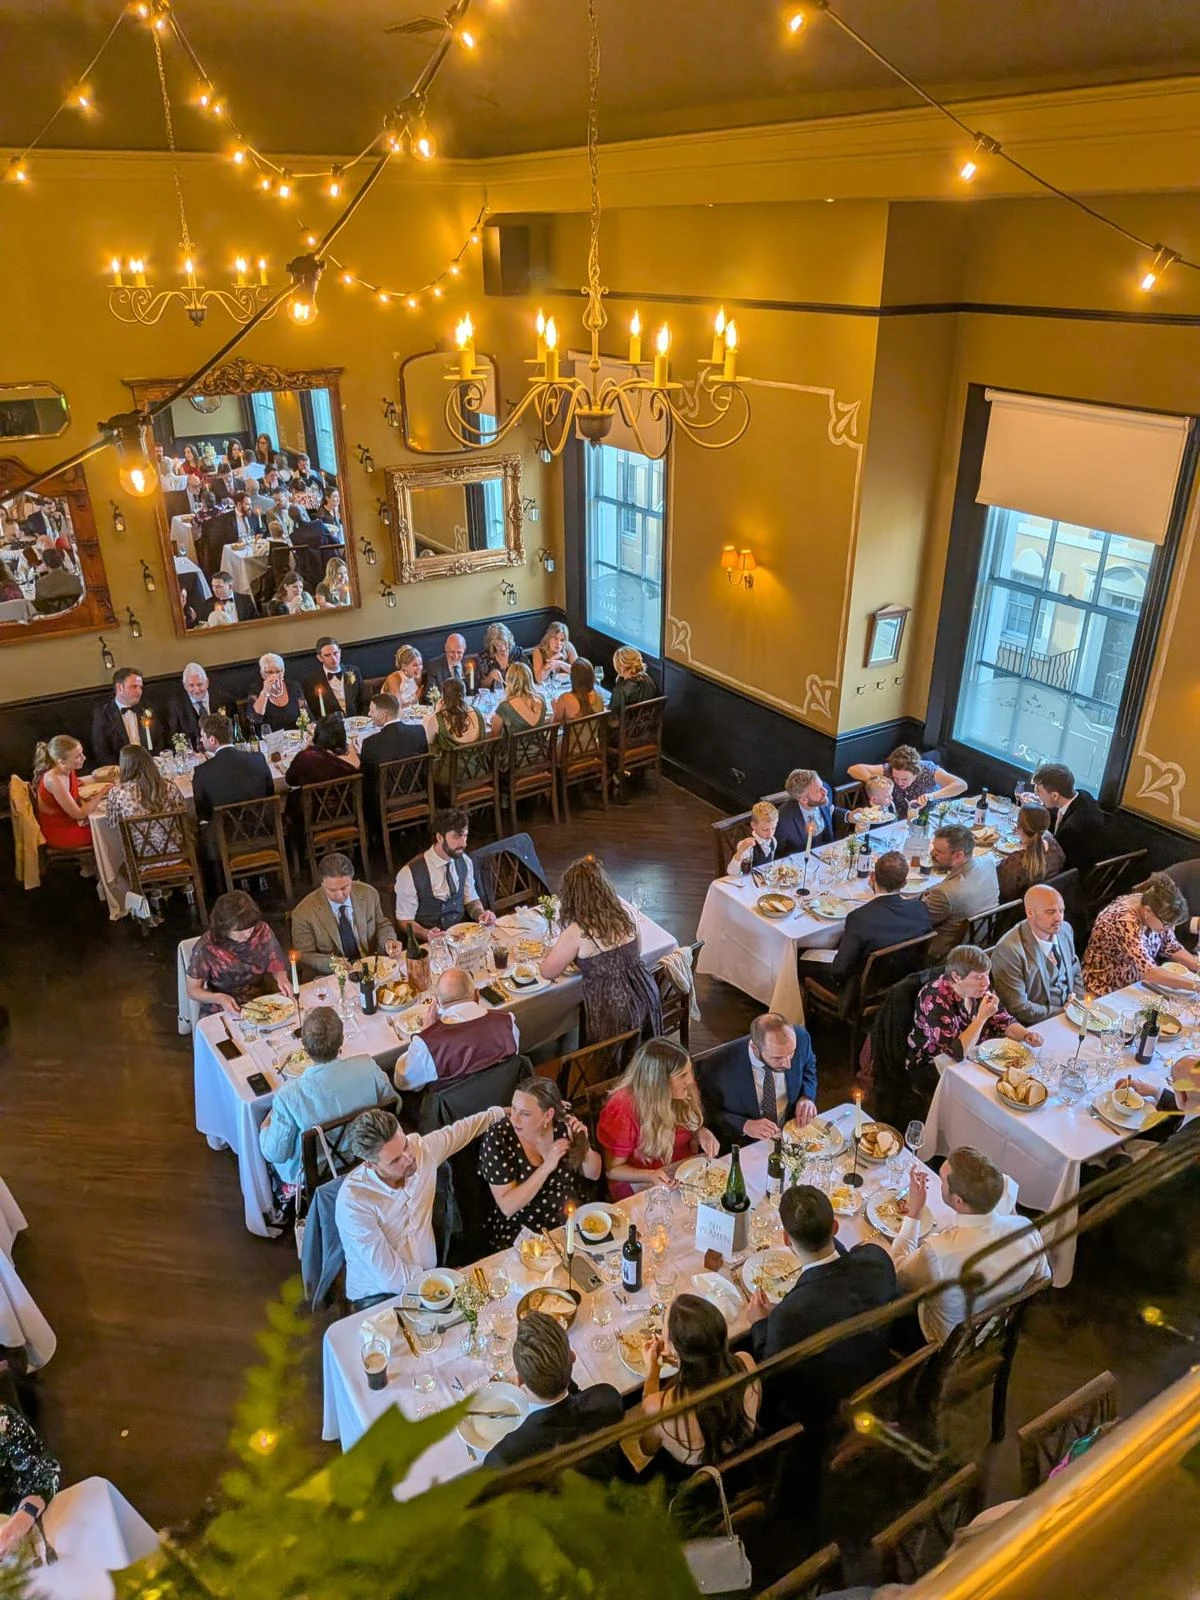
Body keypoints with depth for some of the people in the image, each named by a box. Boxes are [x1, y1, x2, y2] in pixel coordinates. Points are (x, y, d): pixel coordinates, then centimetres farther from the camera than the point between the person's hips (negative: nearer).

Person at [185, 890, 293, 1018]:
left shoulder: (262, 931, -9)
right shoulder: (206, 948, -18)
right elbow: (193, 991, -6)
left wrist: (281, 978, -16)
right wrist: (219, 998, -25)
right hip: (222, 1011, -3)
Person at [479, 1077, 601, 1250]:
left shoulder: (564, 1121, -9)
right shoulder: (498, 1138, -17)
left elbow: (593, 1174, 3)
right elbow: (507, 1207, -20)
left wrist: (583, 1144, -16)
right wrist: (546, 1166, -26)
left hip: (574, 1222, 4)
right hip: (521, 1236, -4)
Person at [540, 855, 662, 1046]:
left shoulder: (576, 933, -20)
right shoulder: (626, 910, -5)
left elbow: (547, 972, -6)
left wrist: (553, 951, 13)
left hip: (613, 1013, -5)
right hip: (644, 996, 5)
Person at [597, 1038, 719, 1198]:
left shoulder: (683, 1095, -5)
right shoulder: (622, 1109, -22)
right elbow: (612, 1169, -13)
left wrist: (701, 1133, -8)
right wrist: (649, 1175, -31)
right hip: (641, 1186, -6)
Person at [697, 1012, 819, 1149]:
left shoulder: (800, 1038, -16)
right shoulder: (718, 1065, -25)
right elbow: (708, 1112, -9)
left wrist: (807, 1097, -10)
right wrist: (744, 1125, -23)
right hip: (742, 1147, -3)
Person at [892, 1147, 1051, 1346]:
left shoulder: (938, 1252, -42)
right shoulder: (1026, 1231, -28)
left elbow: (897, 1274, -17)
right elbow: (1042, 1282, -5)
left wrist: (914, 1211, -15)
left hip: (949, 1344, -4)